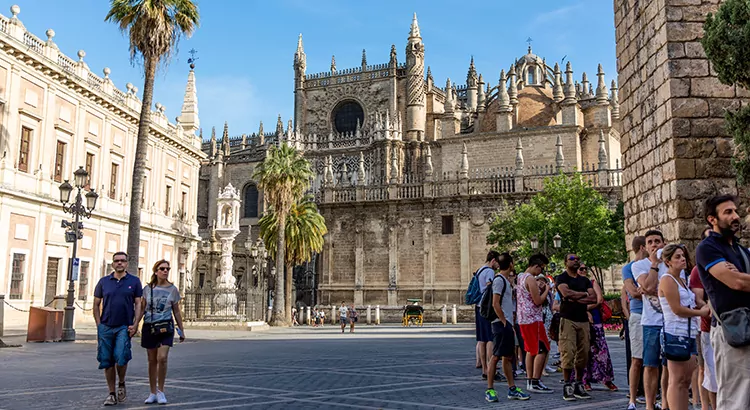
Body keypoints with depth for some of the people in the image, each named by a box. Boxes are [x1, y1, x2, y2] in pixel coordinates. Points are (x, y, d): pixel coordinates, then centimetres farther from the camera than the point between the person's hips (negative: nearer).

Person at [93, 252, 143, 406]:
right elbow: (96, 304, 11)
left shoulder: (134, 281, 5)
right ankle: (111, 394, 17)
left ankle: (121, 384, 15)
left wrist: (135, 324, -8)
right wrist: (99, 325, 2)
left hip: (124, 327, -2)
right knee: (107, 362, 5)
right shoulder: (103, 281, 9)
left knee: (121, 358, -13)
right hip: (106, 327, 2)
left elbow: (138, 304, 3)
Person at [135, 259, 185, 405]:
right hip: (149, 327, 1)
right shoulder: (148, 288, 5)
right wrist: (135, 325, -5)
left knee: (162, 358, -15)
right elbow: (142, 309, 7)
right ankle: (153, 393, 19)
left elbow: (176, 311, 10)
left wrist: (182, 330, 10)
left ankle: (161, 391, 2)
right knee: (152, 360, 8)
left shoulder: (172, 289, 4)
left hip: (165, 327, -1)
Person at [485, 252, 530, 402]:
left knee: (508, 357, 12)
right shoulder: (499, 279, -12)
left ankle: (512, 389, 18)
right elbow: (495, 304, -18)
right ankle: (489, 390, -2)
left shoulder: (505, 280, 18)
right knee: (495, 356, -6)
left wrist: (510, 323, 17)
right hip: (501, 324, -10)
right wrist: (504, 321, -16)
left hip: (507, 324, 10)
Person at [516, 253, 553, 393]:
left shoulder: (520, 277, 15)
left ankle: (529, 381, 16)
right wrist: (546, 290, -2)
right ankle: (535, 382, -5)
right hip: (533, 319, -10)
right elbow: (538, 301, -16)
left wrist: (540, 290, 14)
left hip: (523, 319, 10)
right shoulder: (531, 279, -15)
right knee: (542, 350, -5)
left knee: (530, 350, 14)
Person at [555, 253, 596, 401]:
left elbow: (593, 298, 4)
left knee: (583, 354, 4)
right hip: (568, 320, -5)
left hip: (583, 320, 5)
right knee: (568, 353, -11)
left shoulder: (585, 280, 19)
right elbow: (566, 292, -17)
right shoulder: (561, 278, 3)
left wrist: (575, 299, -9)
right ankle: (567, 386, -5)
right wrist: (584, 294, -2)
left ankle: (579, 385, 14)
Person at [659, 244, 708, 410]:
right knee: (677, 381, -7)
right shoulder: (667, 280, -9)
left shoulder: (682, 281, 19)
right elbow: (677, 309, -16)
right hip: (676, 334, -9)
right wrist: (701, 312, -4)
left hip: (689, 334, 9)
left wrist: (704, 306, 0)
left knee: (686, 380, 9)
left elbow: (694, 302, 21)